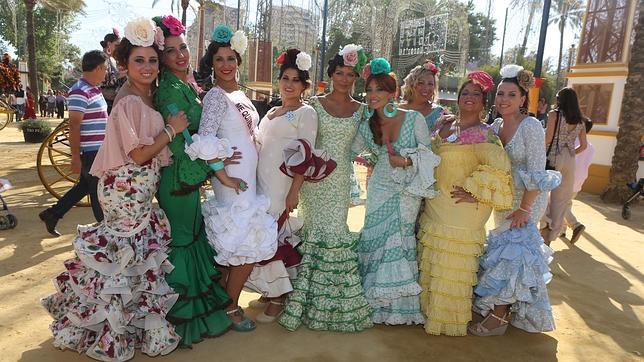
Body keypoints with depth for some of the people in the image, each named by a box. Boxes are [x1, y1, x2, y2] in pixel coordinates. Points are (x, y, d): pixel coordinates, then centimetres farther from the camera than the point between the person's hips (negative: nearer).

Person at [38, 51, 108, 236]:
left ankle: (52, 214, 29)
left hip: (99, 150, 10)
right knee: (98, 192, 3)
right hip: (90, 152, -10)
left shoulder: (94, 89, 13)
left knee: (85, 186, 19)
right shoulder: (80, 91, -17)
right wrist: (75, 157, -20)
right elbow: (74, 125, -19)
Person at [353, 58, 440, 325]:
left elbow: (427, 154, -5)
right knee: (376, 241, 3)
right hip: (381, 190, 3)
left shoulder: (415, 118, -8)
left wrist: (407, 161, -20)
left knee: (401, 242, 3)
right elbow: (350, 151, 14)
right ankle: (378, 303, 20)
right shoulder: (367, 126, 3)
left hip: (408, 190, -2)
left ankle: (400, 305, 21)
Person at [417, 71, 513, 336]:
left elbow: (499, 167, -22)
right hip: (435, 208, 7)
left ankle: (451, 319, 19)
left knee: (453, 268, 1)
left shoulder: (484, 133, -10)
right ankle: (432, 311, 31)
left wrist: (475, 193, -19)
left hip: (463, 211, -7)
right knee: (432, 263, 14)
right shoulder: (444, 129, 11)